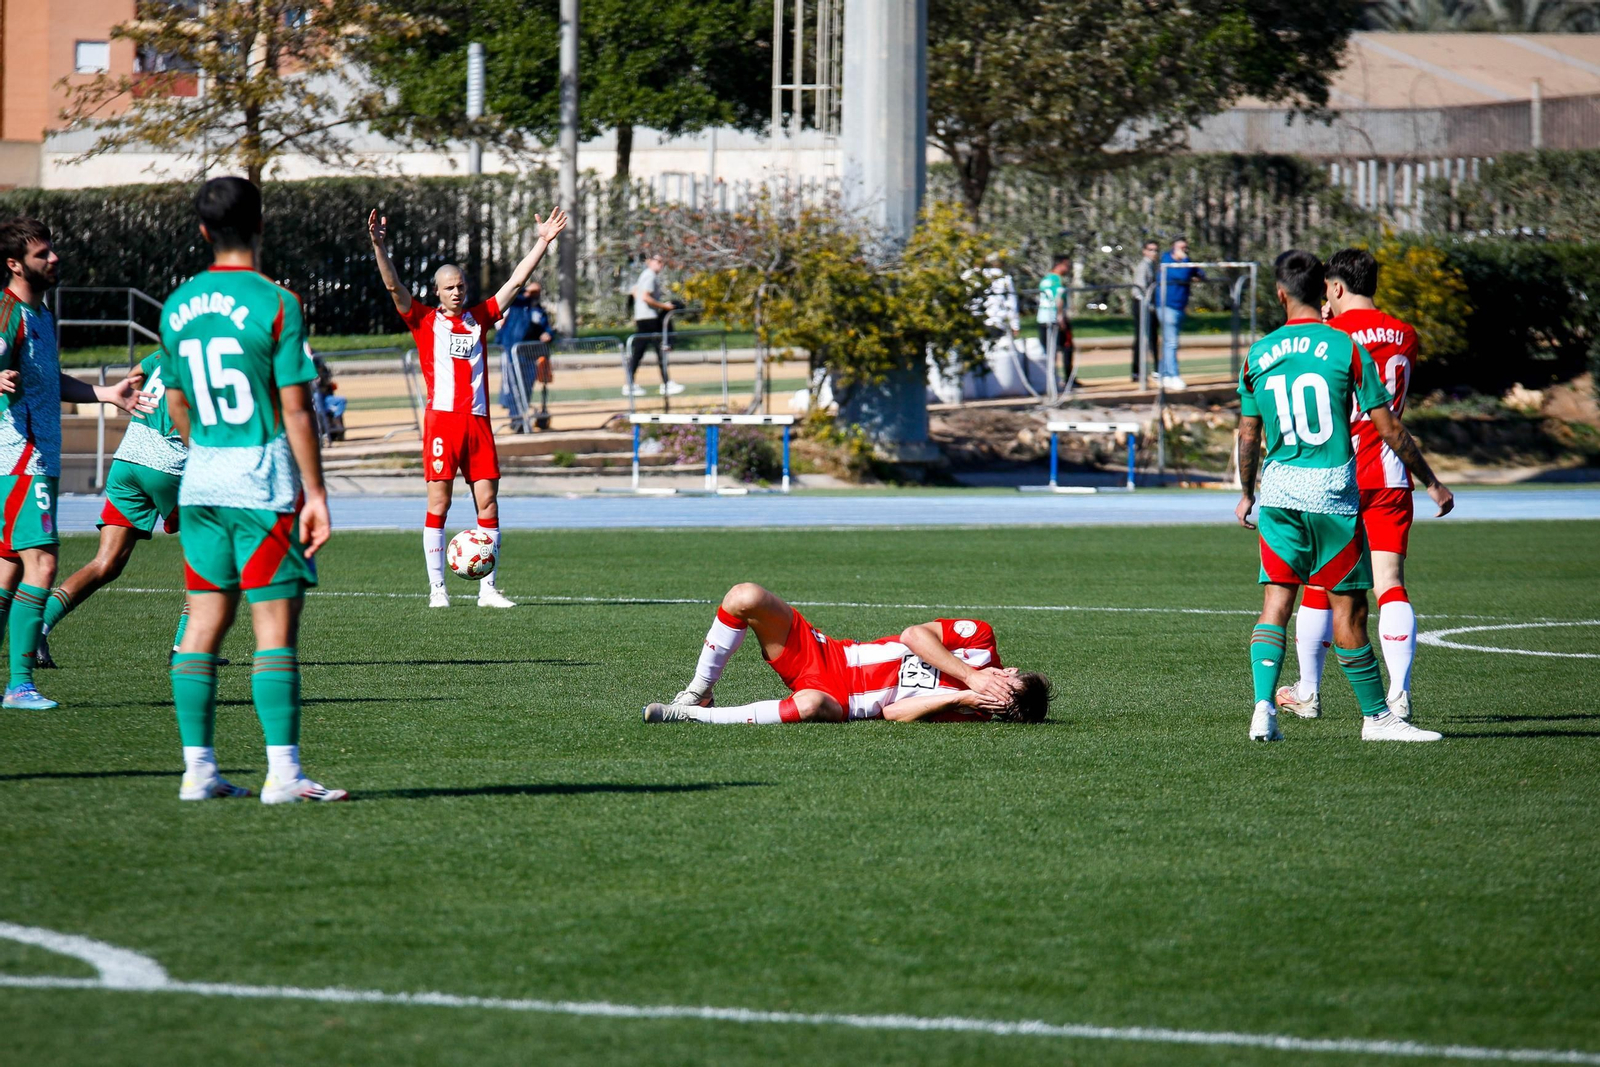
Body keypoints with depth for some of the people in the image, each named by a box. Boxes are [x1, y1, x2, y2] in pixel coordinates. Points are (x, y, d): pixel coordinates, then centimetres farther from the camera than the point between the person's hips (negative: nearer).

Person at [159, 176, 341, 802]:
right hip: (264, 480, -6)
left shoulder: (177, 306, 7)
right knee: (276, 625, -5)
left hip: (201, 481, 6)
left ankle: (198, 769, 8)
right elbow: (295, 409, -12)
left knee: (205, 620, 9)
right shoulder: (275, 304, -11)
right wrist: (315, 493, -8)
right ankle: (282, 773, -8)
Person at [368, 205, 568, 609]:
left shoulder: (478, 318, 15)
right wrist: (379, 247, -17)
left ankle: (488, 588, 4)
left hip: (478, 420, 4)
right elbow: (393, 286, -4)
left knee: (488, 502, 0)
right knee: (438, 503, -4)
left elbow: (516, 281, 18)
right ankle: (436, 588, -2)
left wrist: (543, 242, 16)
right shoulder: (424, 321, 7)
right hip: (441, 419, -3)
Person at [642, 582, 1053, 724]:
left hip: (834, 695, -5)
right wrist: (971, 677, -16)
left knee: (812, 705, -44)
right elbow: (916, 635, -6)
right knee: (746, 596, -15)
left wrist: (961, 697, -31)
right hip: (822, 652, 5)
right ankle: (698, 693, 2)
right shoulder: (981, 639, -2)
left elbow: (895, 712, -20)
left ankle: (694, 716, -25)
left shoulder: (969, 711, -14)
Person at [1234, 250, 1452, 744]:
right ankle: (1376, 717, 11)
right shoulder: (1347, 348, -6)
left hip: (1278, 492, 3)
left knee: (1276, 600, 5)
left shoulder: (1257, 356, 4)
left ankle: (1263, 708, -8)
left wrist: (1247, 494, 27)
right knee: (1348, 607, 3)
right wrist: (1432, 482, 7)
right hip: (1332, 492, -3)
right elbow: (1388, 429, -4)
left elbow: (1248, 438, 11)